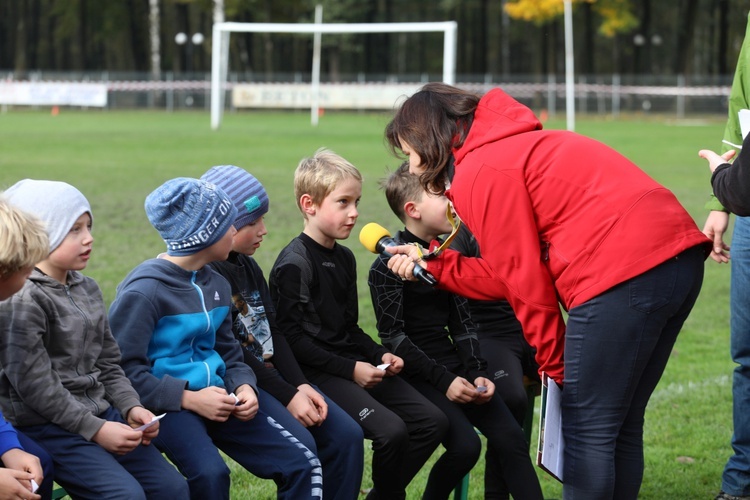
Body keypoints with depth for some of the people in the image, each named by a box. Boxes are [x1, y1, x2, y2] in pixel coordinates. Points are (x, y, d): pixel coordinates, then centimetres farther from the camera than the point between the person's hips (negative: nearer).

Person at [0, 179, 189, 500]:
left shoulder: (87, 289, 13)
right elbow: (34, 385, -18)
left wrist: (131, 407, 0)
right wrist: (95, 430, -18)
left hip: (101, 412, 8)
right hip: (47, 426, -8)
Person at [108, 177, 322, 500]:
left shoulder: (216, 286, 13)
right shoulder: (143, 290, -12)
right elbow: (126, 370, -15)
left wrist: (244, 386, -1)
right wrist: (188, 398, -19)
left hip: (215, 398, 7)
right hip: (169, 406, -7)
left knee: (302, 465, -4)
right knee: (210, 473, -34)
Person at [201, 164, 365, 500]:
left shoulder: (248, 266, 14)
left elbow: (273, 332, 12)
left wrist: (300, 385, -2)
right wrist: (287, 396, -18)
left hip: (269, 370, 9)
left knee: (347, 435, -4)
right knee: (301, 445, -27)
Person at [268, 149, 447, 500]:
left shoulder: (344, 258, 14)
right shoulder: (294, 264, -12)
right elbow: (291, 337, -17)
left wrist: (379, 354, 4)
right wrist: (349, 369, -18)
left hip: (355, 363, 9)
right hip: (319, 372, -9)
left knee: (432, 421, -1)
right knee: (391, 430, -26)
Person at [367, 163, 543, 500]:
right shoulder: (388, 265, -9)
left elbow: (463, 324, 12)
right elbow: (393, 337, -13)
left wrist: (478, 372, -3)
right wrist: (443, 380, -18)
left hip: (454, 366, 6)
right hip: (417, 372, -6)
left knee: (510, 437, -9)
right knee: (465, 444, -23)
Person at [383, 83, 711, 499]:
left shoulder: (479, 175, -4)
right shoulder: (514, 149, 25)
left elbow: (527, 285, -4)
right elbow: (516, 274, 21)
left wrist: (554, 366, 5)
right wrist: (432, 265, 25)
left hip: (625, 273, -10)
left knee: (588, 430, 0)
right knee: (620, 427, 17)